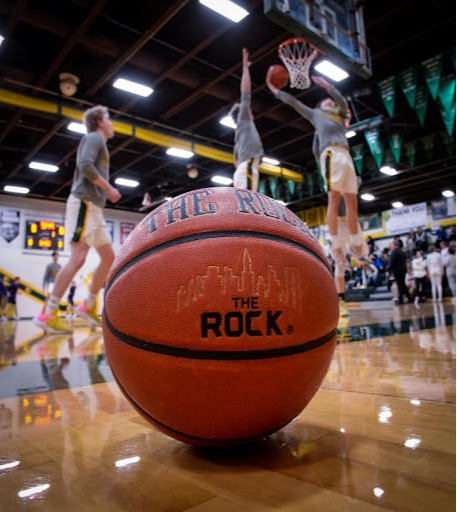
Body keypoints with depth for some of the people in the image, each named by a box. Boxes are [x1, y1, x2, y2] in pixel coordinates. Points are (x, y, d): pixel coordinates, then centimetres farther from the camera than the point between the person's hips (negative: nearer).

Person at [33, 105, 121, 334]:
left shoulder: (99, 142, 27)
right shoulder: (94, 137, 0)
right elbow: (85, 165, -18)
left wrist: (106, 191, 11)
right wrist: (109, 188, -11)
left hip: (94, 207, 10)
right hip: (84, 203, -10)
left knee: (109, 257, 7)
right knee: (78, 258, -15)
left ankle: (88, 306, 13)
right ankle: (47, 314, -12)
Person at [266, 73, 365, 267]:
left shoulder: (340, 115, 33)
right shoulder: (315, 113, 26)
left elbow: (343, 102, 14)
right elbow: (293, 102, 30)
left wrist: (327, 86, 8)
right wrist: (275, 90, 32)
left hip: (345, 154, 5)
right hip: (331, 152, -4)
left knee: (352, 201, -1)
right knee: (334, 198, -17)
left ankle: (356, 244, 3)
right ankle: (336, 245, -19)